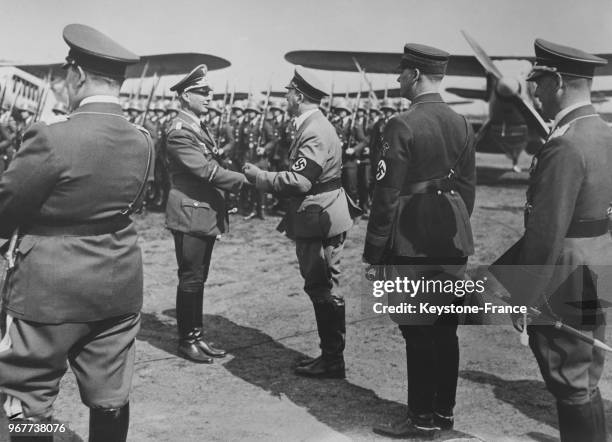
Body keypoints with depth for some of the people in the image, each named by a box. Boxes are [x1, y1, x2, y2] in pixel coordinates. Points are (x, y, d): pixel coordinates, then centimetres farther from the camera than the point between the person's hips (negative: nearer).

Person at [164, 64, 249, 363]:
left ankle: (197, 335, 23)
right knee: (190, 279, 0)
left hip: (206, 214, 9)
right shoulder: (179, 132, -16)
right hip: (190, 215, -9)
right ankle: (186, 341, 12)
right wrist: (244, 179, -19)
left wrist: (238, 181, 5)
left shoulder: (198, 127, 15)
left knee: (199, 278, 14)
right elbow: (206, 171, -23)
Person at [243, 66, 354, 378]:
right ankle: (330, 355, 24)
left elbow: (299, 181, -25)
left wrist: (259, 176, -14)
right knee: (322, 291, 15)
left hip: (321, 223, -10)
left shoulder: (315, 132, -19)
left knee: (325, 292, -2)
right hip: (317, 221, 10)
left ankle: (332, 362, 7)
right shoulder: (312, 126, 14)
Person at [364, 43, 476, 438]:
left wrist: (374, 250, -9)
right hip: (454, 240, 7)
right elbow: (468, 185, 11)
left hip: (414, 240, -7)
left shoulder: (403, 126, -14)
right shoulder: (461, 124, 6)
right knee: (446, 329, 14)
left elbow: (387, 194, -15)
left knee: (419, 331, 1)